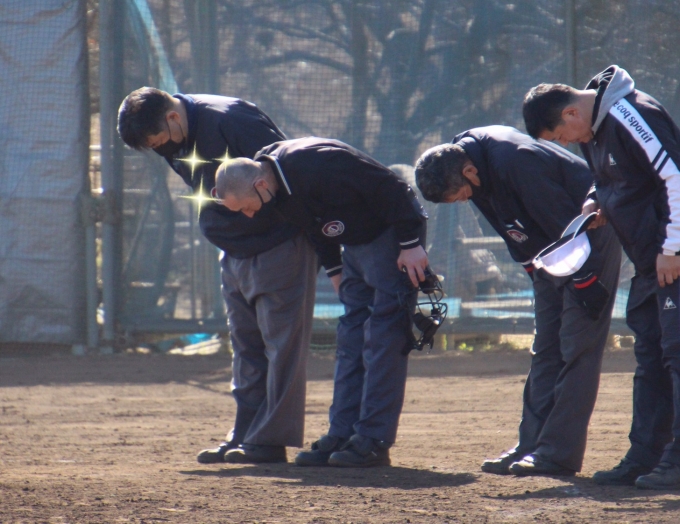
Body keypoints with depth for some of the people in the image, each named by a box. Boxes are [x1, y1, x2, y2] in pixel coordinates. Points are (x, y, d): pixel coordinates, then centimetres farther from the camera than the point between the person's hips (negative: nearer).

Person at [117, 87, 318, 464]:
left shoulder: (231, 119, -24)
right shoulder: (175, 143, 1)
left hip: (279, 245, -9)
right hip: (234, 253, 9)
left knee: (281, 344, -6)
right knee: (245, 346, 11)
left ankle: (270, 440, -7)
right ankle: (244, 438, 15)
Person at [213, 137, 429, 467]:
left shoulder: (318, 166, -32)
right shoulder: (278, 186, -5)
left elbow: (389, 189, -27)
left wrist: (410, 244, -22)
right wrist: (334, 269, 16)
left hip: (392, 236, -9)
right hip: (355, 245, 9)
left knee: (383, 339, -11)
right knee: (350, 340, 6)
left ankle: (373, 441, -12)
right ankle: (342, 436, 6)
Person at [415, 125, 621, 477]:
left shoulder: (516, 163, -32)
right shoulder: (461, 156, -5)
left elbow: (566, 224, -26)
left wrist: (585, 283, -20)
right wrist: (535, 273, 11)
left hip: (591, 243, -9)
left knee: (576, 348, -10)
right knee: (545, 351, 8)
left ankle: (558, 453, -12)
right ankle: (532, 445, 9)